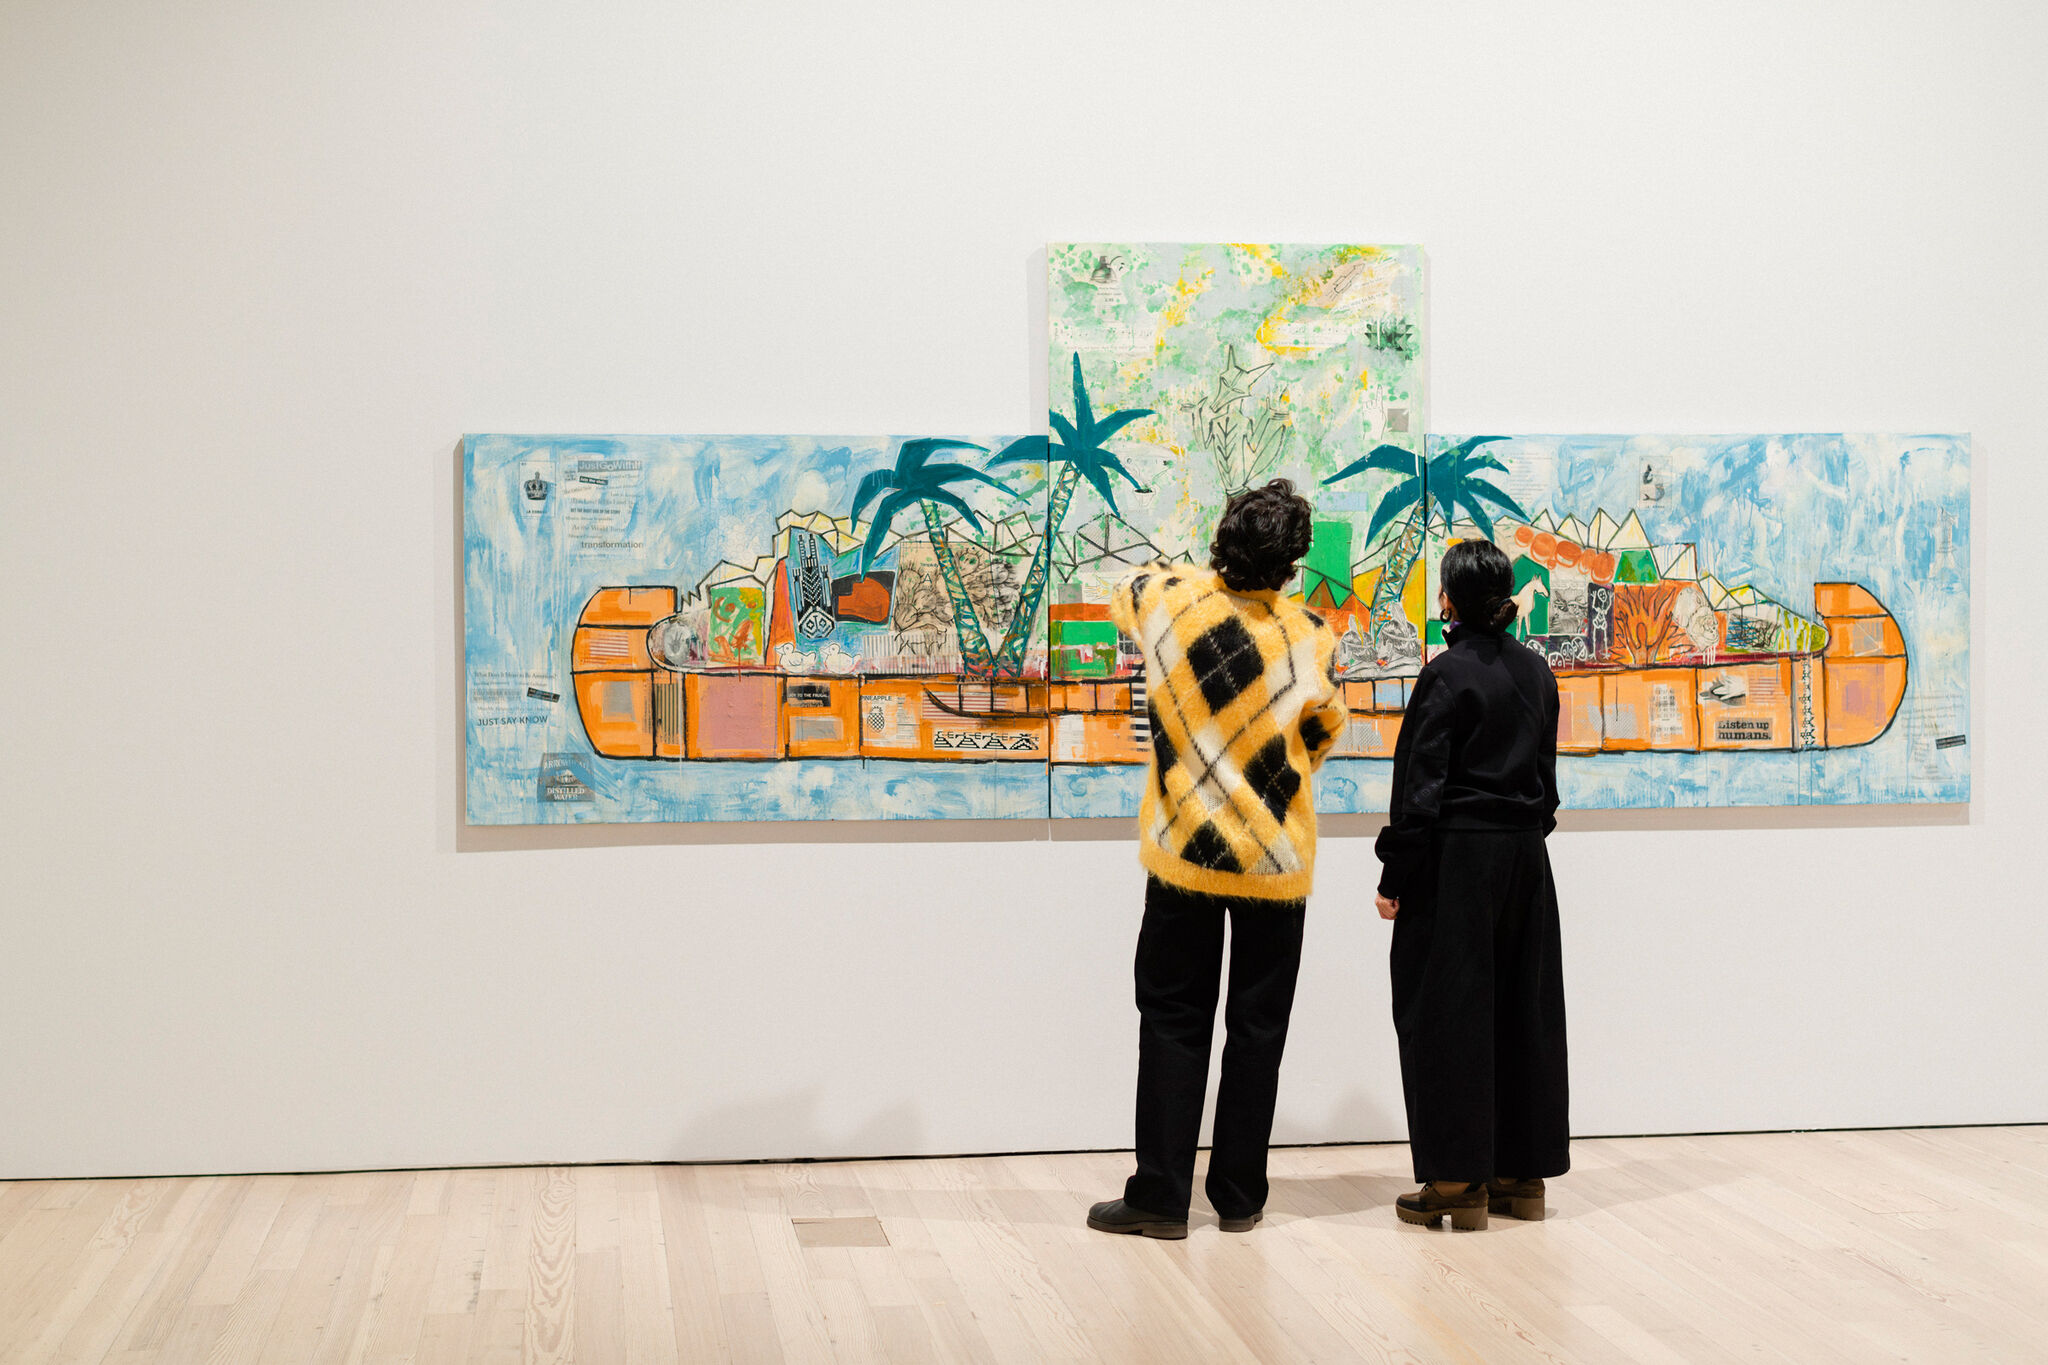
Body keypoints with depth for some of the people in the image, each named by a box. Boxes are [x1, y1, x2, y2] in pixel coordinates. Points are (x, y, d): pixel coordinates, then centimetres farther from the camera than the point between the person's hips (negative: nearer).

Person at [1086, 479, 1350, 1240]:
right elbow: (1324, 733, 4)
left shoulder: (1170, 600, -10)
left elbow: (1126, 592, 14)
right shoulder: (1310, 640, -11)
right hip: (1276, 862, 0)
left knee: (1173, 1021, 6)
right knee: (1257, 1027, 9)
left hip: (1185, 850, 0)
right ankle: (1239, 1196, 15)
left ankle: (1160, 1195, 5)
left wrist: (1208, 574, 27)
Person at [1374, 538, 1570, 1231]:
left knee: (1448, 1013, -1)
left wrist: (1395, 877, -9)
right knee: (1523, 1010, 11)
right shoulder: (1536, 670, 8)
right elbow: (1545, 768, 15)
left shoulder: (1447, 674, -12)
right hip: (1526, 859, 7)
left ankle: (1459, 1181, 0)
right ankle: (1522, 1173, 17)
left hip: (1456, 858, -7)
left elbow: (1421, 784, -13)